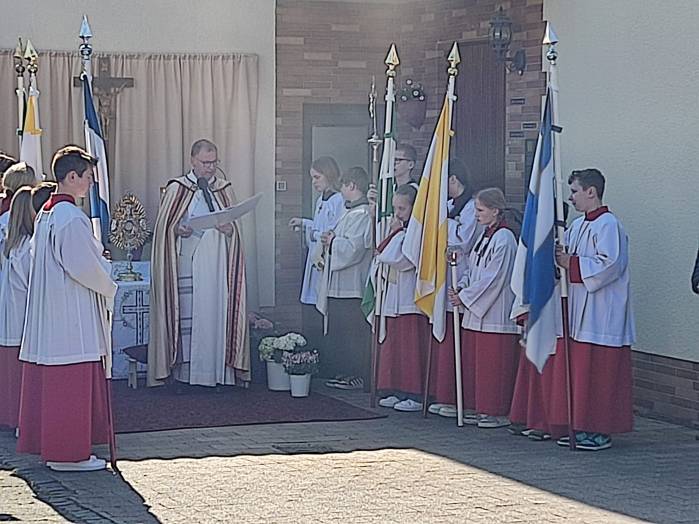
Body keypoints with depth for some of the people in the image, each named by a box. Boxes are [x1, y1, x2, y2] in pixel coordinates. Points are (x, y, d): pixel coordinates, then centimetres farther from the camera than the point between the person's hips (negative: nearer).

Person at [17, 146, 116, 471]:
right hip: (72, 313, -10)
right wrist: (108, 288, -3)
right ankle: (69, 453, -1)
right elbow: (83, 265, -21)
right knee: (73, 383, -4)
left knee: (48, 381, 12)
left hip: (47, 310, 10)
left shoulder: (45, 213, 12)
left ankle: (47, 445, 18)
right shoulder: (71, 217, -18)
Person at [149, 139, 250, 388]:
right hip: (186, 263, -3)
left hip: (217, 264, 3)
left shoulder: (225, 190, 13)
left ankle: (218, 371, 4)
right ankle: (184, 372, -2)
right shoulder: (176, 189, 4)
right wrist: (177, 230, -17)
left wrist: (229, 230, -6)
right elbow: (162, 227, 4)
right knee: (186, 315, -6)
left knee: (218, 314, 0)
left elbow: (235, 231, 16)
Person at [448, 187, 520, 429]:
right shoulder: (486, 235, 13)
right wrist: (461, 287, 1)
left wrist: (465, 297, -13)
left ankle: (499, 413, 2)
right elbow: (474, 270, 19)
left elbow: (493, 279, -18)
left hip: (495, 314, -9)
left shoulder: (504, 238, -14)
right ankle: (485, 409, 18)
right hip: (478, 313, 9)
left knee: (494, 365, -4)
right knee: (481, 362, 12)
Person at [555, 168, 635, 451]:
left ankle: (601, 431, -1)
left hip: (602, 316, -9)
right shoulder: (577, 226, 14)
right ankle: (582, 427, 17)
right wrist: (560, 256, 0)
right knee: (579, 370, 11)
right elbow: (569, 256, 22)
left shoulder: (608, 224, -13)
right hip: (581, 312, 9)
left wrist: (572, 263, -17)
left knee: (599, 373, -5)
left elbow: (610, 265, -21)